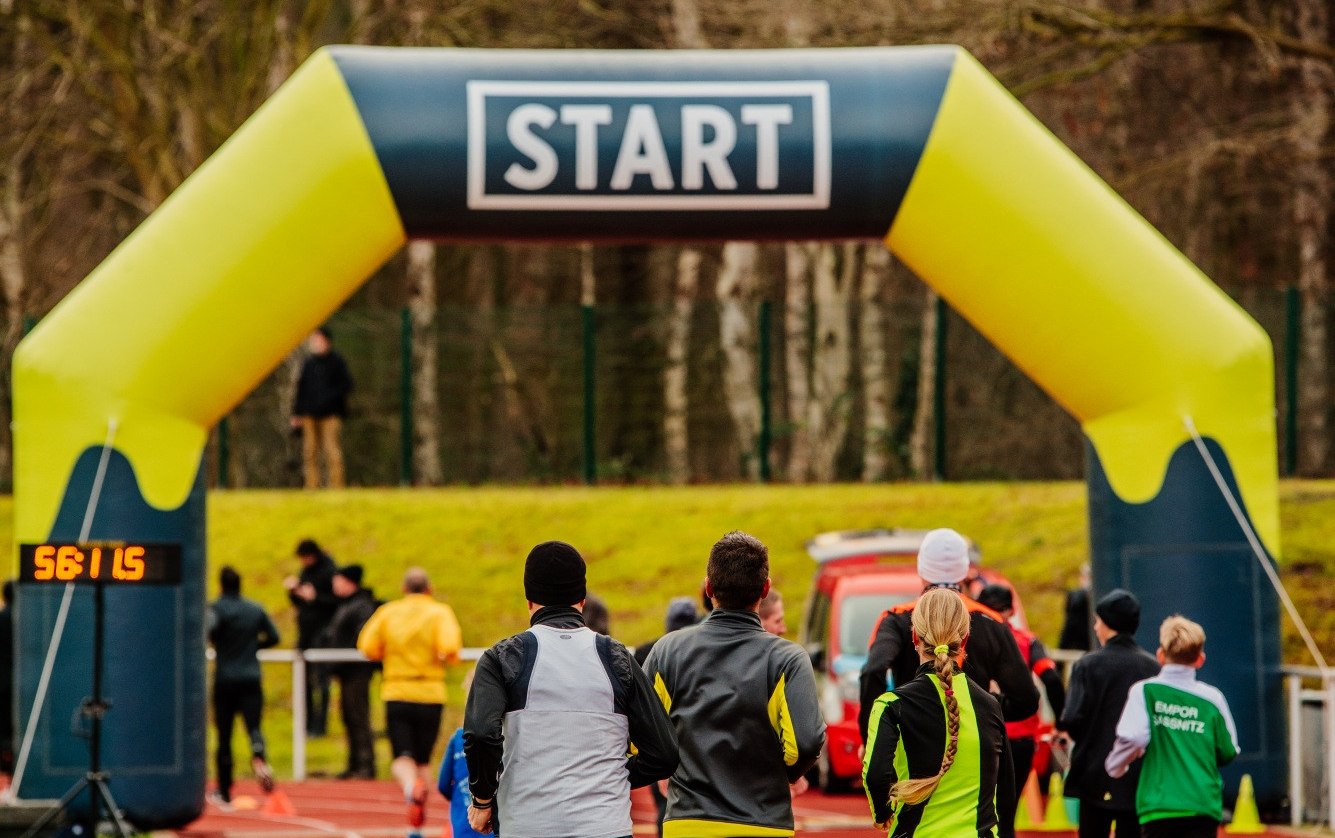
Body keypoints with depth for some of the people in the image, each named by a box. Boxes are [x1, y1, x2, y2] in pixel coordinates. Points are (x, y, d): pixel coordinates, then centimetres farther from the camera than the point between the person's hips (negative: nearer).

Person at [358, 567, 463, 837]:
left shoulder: (388, 612, 4)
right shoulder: (439, 612, -2)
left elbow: (367, 647, -2)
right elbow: (450, 647, -17)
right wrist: (449, 657, 5)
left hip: (396, 695, 0)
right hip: (430, 695, 0)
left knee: (402, 759, -2)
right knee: (423, 760, 13)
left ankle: (412, 787, -37)